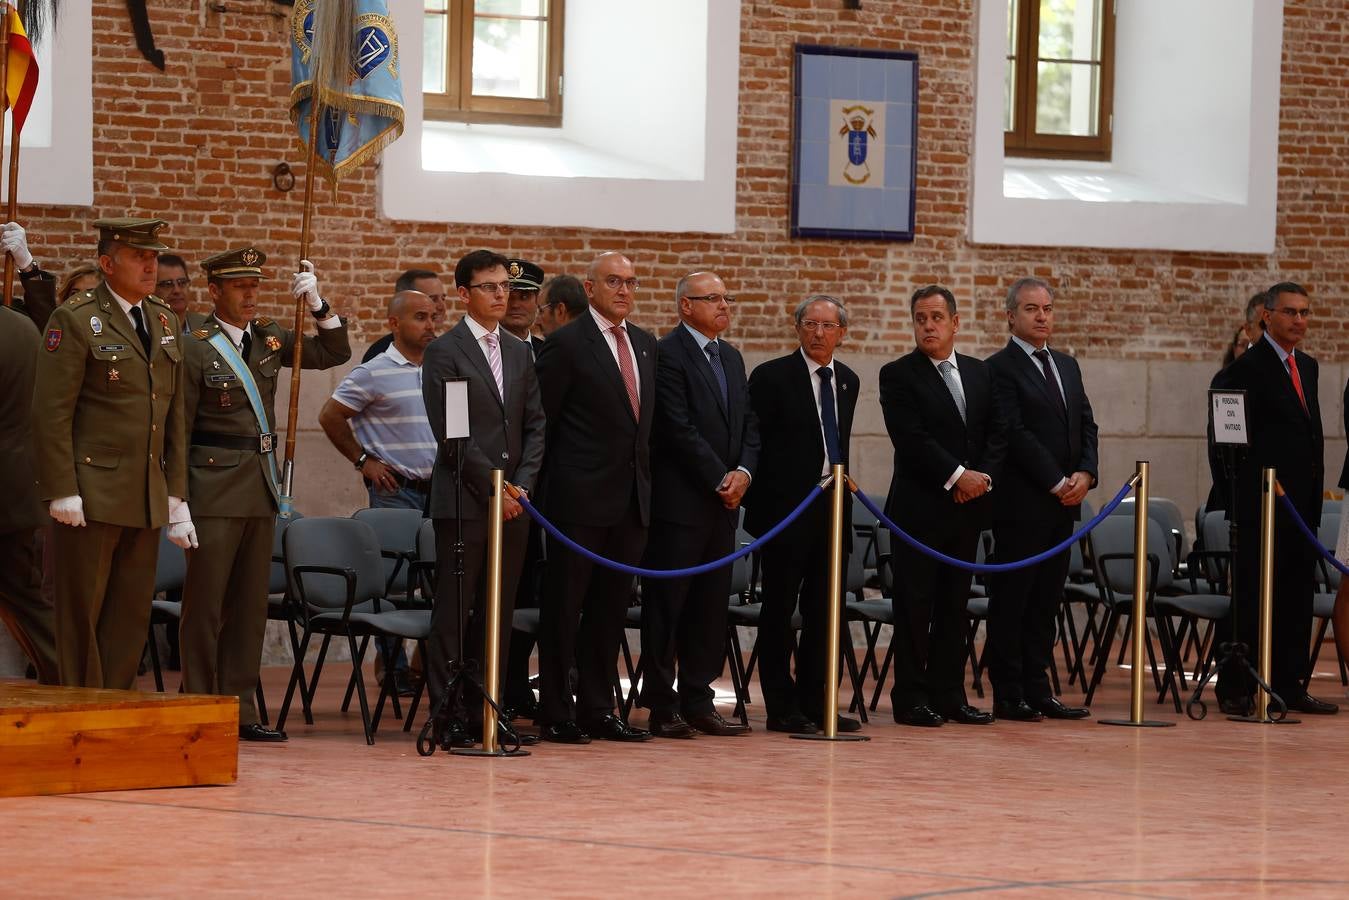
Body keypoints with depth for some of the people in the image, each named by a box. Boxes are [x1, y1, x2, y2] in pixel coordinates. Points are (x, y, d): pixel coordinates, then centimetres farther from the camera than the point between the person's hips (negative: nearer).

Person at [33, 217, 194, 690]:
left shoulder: (166, 322, 14)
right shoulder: (75, 320, -6)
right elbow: (51, 411, -10)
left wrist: (176, 496, 12)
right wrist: (62, 492, -15)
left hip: (147, 500, 6)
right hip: (91, 497, -6)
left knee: (132, 615, 5)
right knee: (81, 614, -1)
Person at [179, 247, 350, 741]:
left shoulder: (268, 337, 10)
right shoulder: (195, 348, -7)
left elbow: (334, 353, 11)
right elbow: (178, 428, -6)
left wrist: (318, 305, -5)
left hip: (261, 487, 6)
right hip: (215, 487, -6)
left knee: (251, 603, 8)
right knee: (205, 603, -3)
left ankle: (240, 708, 13)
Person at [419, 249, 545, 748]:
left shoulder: (519, 353, 16)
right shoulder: (444, 351, -3)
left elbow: (535, 425, 14)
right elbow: (451, 433, -9)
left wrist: (522, 483, -2)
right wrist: (494, 487, -11)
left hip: (513, 502, 6)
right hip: (464, 500, -6)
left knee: (498, 611, 6)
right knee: (454, 611, -3)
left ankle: (485, 711, 11)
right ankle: (449, 718, -1)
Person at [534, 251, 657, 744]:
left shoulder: (645, 344, 14)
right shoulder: (566, 343, -7)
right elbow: (541, 420, -6)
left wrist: (645, 478, 12)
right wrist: (547, 488, -5)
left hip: (632, 499, 7)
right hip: (580, 499, -7)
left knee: (611, 608, 10)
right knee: (564, 607, 0)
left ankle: (598, 709, 16)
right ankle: (556, 714, 4)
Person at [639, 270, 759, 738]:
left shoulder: (731, 358, 17)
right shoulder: (667, 354, -9)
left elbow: (748, 423, 15)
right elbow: (679, 429, -15)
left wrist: (743, 471, -3)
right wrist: (720, 479, -13)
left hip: (723, 502, 8)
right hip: (680, 501, -8)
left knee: (711, 607, 9)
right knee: (666, 604, -2)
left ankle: (697, 701, 13)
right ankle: (662, 707, 1)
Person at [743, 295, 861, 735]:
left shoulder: (848, 381, 13)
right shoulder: (772, 377, -6)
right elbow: (755, 444, -6)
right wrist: (759, 502, -8)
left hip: (832, 505, 6)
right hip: (787, 508, -6)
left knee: (823, 611, 8)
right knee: (779, 608, 0)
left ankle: (814, 703, 14)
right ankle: (782, 708, 3)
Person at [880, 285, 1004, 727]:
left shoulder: (980, 373, 14)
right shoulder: (898, 376, -3)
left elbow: (997, 435, 10)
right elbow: (911, 439, -13)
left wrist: (983, 477, -7)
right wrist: (957, 475, -17)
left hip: (968, 507, 5)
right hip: (919, 508, -5)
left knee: (955, 606, 7)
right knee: (916, 604, -2)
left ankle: (949, 695, 11)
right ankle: (911, 698, 1)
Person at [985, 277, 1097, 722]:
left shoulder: (1067, 366, 18)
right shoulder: (1001, 368, -7)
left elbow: (1086, 425, 14)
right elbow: (1015, 434, -14)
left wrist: (1085, 474, -4)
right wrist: (1056, 482, -15)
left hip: (1064, 502, 7)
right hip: (1022, 502, -7)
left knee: (1045, 601, 8)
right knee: (1011, 599, -2)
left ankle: (1037, 690, 11)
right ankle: (1008, 697, 0)